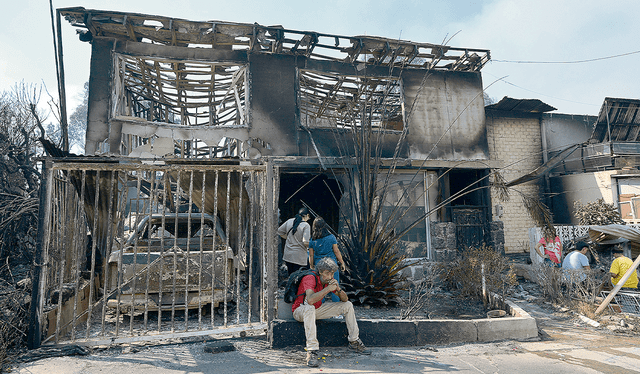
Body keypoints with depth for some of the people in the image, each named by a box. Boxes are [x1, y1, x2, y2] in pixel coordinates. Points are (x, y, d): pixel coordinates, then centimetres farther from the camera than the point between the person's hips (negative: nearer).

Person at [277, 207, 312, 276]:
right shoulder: (306, 225, -13)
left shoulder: (289, 221, 3)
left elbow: (279, 232, 13)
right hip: (299, 257, -5)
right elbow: (306, 242, -20)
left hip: (288, 255, 5)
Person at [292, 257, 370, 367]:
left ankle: (354, 342, 9)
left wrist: (338, 289, -24)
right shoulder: (310, 279, -28)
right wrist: (328, 289, -41)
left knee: (348, 305, -1)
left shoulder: (330, 280, -7)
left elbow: (345, 299, -4)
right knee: (309, 308, -43)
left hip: (318, 309, 7)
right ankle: (311, 352, -40)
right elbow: (310, 300, -46)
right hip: (300, 311, -7)